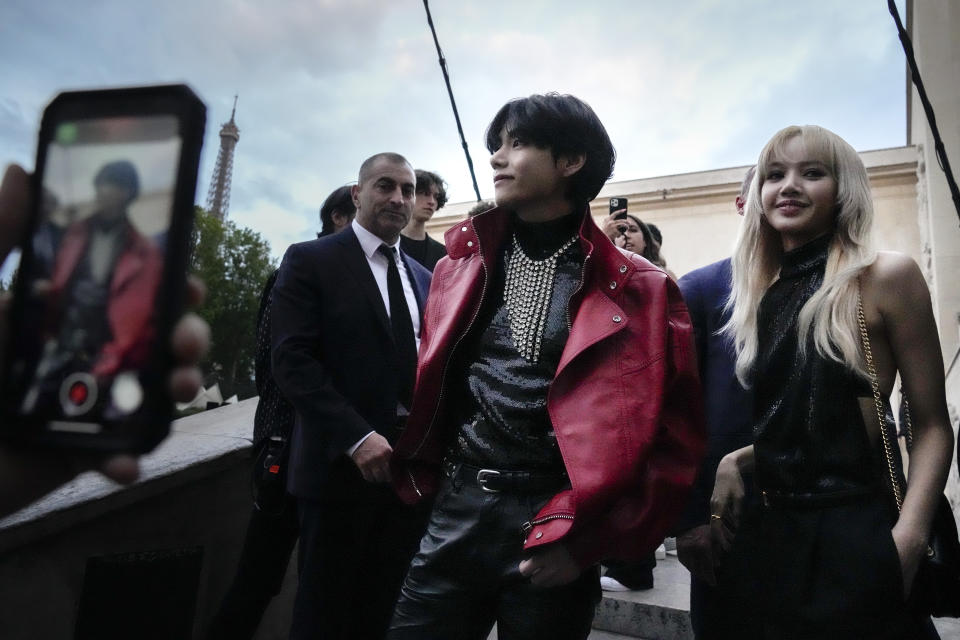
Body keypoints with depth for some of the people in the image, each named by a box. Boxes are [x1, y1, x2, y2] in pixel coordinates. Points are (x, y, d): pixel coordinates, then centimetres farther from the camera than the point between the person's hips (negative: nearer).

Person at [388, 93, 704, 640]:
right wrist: (426, 474, 9)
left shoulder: (637, 290, -6)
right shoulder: (465, 264, 6)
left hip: (555, 531, -3)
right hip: (457, 513, 4)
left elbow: (672, 436, -6)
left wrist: (587, 538, -9)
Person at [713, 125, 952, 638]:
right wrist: (733, 463, -3)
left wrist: (909, 534, -20)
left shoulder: (886, 277, -8)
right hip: (776, 531, 5)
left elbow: (932, 425, -8)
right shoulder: (763, 294, 7)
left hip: (859, 534, -5)